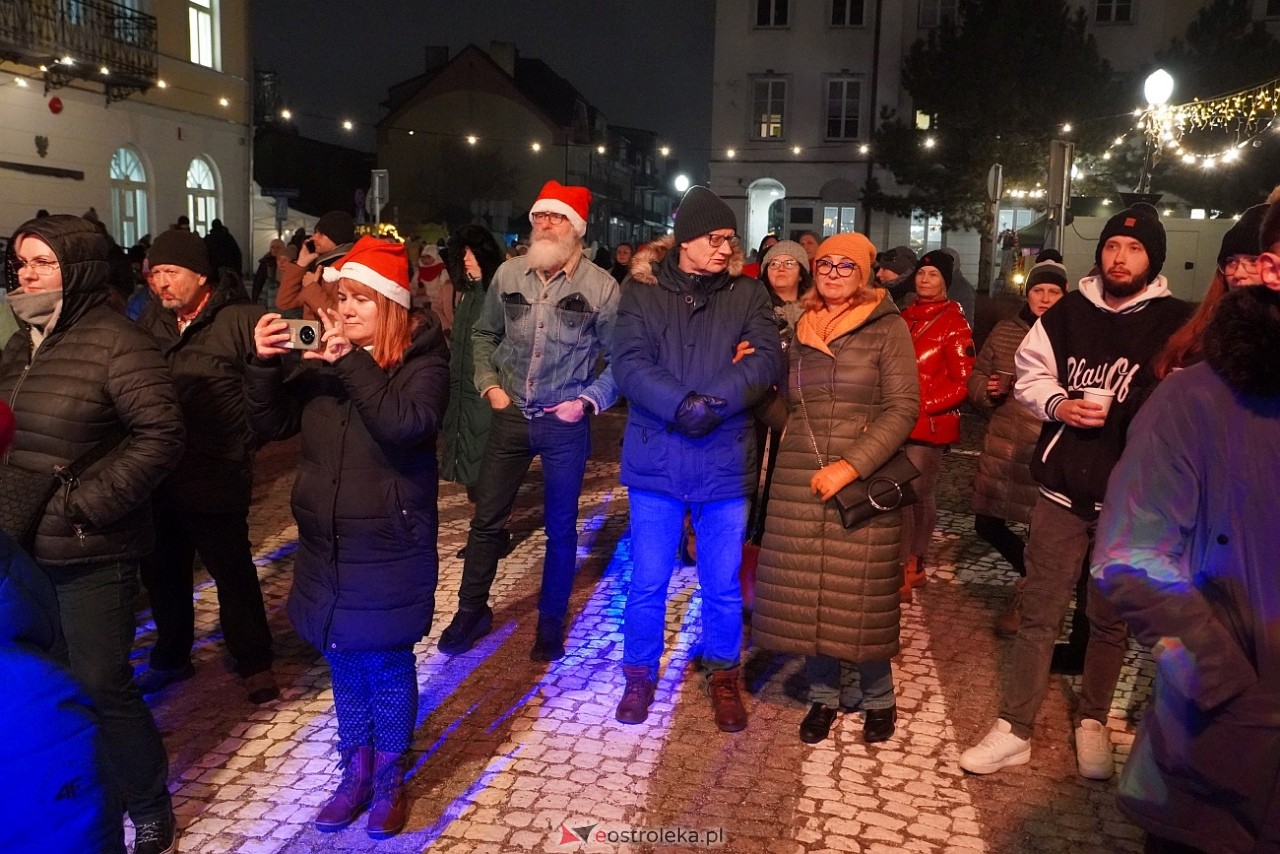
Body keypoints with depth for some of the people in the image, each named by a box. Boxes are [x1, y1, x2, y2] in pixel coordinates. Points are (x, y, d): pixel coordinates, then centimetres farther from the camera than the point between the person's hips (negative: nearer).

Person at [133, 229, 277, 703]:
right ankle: (171, 657, 36)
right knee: (161, 571, 17)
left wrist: (247, 440, -23)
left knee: (233, 573, 5)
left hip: (217, 477, -6)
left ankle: (255, 665, 20)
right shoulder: (151, 321, 7)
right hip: (158, 474, 6)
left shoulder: (241, 320, -13)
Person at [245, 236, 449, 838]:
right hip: (325, 543, 5)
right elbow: (270, 425, 0)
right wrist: (264, 364, -15)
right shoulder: (318, 351, 2)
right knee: (343, 659, 16)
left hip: (390, 546, -5)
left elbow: (408, 423, -29)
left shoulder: (421, 358, -10)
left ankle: (389, 778, 27)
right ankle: (355, 770, 34)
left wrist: (352, 363, -29)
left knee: (385, 661, 8)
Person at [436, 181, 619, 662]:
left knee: (560, 527, 9)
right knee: (487, 519, 11)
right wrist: (489, 385, 3)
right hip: (510, 416, 3)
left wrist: (588, 400, -12)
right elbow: (484, 334, 13)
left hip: (565, 423, -3)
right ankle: (472, 611, 29)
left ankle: (551, 621, 27)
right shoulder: (508, 274, -1)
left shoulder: (601, 287, -10)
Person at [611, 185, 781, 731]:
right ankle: (640, 676, 30)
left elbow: (767, 360, -10)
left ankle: (723, 677, 33)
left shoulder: (748, 293, 3)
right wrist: (681, 405, -26)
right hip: (657, 457, -1)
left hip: (725, 461, 1)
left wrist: (713, 403, -24)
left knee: (723, 584, 12)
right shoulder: (642, 290, 1)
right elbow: (629, 363, -11)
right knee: (648, 581, 10)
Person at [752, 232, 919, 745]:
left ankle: (876, 697, 24)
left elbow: (903, 408, -9)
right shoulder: (801, 329, 13)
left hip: (864, 482, -4)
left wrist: (850, 466, -18)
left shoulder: (887, 328, -2)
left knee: (861, 596, 2)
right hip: (799, 481, 4)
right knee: (805, 594, 6)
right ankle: (824, 694, 24)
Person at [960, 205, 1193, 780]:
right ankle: (1014, 729, 13)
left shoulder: (1176, 324, -3)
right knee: (1039, 613, 5)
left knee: (1110, 618, 12)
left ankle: (1092, 721, 32)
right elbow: (1030, 374, 10)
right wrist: (1058, 405, -8)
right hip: (1063, 486, 2)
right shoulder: (1068, 313, 4)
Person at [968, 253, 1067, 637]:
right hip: (1002, 446, 5)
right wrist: (987, 391, -5)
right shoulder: (1005, 331, 8)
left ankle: (1027, 594, 28)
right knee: (987, 523, 11)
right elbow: (976, 378, 16)